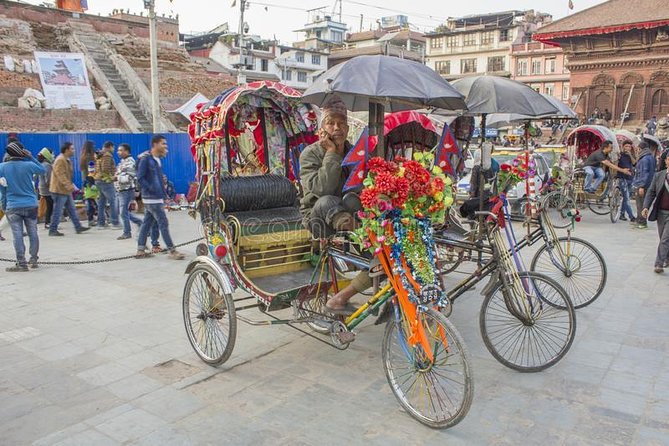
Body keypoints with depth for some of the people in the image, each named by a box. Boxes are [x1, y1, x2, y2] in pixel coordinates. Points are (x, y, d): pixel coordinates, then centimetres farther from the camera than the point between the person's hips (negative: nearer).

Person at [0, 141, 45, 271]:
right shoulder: (28, 165, -9)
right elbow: (42, 170, 12)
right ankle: (34, 260, 18)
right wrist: (30, 157, 6)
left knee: (17, 235, 2)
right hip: (31, 205, 0)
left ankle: (21, 263, 3)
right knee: (33, 233, 11)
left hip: (12, 207, 0)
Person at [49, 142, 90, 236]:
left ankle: (78, 227, 18)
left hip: (66, 190, 10)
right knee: (58, 212, -3)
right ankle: (52, 230, 5)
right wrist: (70, 186, -31)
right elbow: (61, 175, -26)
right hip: (59, 190, -10)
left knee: (72, 209, 12)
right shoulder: (60, 160, -17)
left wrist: (71, 185, 19)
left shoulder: (66, 160, 15)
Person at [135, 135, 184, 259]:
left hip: (157, 197, 9)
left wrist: (163, 194, 13)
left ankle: (140, 250, 19)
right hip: (152, 198, -9)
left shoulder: (158, 159, 13)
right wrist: (152, 190, -19)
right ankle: (172, 250, -3)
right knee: (163, 223, -7)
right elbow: (140, 178, -16)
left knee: (147, 222, 12)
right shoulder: (145, 159, -12)